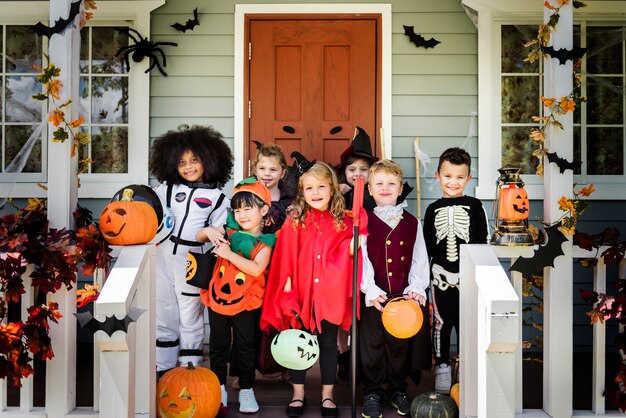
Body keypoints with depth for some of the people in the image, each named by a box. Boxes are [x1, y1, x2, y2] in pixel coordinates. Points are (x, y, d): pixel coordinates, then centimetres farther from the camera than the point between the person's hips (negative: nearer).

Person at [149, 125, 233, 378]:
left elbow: (219, 233, 3)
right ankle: (163, 370, 21)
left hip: (192, 263, -2)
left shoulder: (216, 198, 4)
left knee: (190, 319, 5)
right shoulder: (167, 189, 10)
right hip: (162, 256, 3)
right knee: (163, 316, 9)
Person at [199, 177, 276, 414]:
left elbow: (256, 269, -23)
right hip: (217, 298, 3)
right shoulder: (229, 231, 1)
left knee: (245, 348, 10)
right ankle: (219, 388, 28)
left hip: (245, 304, -3)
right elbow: (198, 237, 7)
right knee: (218, 347, 14)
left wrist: (229, 254, -27)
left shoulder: (264, 241, -8)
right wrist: (209, 231, -16)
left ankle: (246, 390, 23)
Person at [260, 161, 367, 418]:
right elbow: (286, 257, -4)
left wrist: (355, 244, -8)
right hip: (301, 292, -1)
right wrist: (287, 284, -10)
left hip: (330, 293, 1)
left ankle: (327, 395, 24)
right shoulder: (294, 221, -3)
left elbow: (347, 253, 12)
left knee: (328, 343, 12)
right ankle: (298, 394, 25)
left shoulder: (342, 222, 2)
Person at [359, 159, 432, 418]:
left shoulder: (412, 223, 8)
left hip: (404, 295, 2)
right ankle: (372, 393, 17)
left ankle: (398, 390, 27)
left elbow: (419, 259, 6)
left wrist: (416, 288, -7)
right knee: (373, 342, 3)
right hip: (374, 296, -2)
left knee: (401, 343, 11)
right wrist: (370, 290, -18)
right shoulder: (364, 222, 0)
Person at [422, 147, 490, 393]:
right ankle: (442, 367, 21)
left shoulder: (475, 206, -1)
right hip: (441, 274, 2)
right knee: (441, 322, 8)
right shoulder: (433, 209, 4)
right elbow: (427, 245, 8)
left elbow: (483, 242, 0)